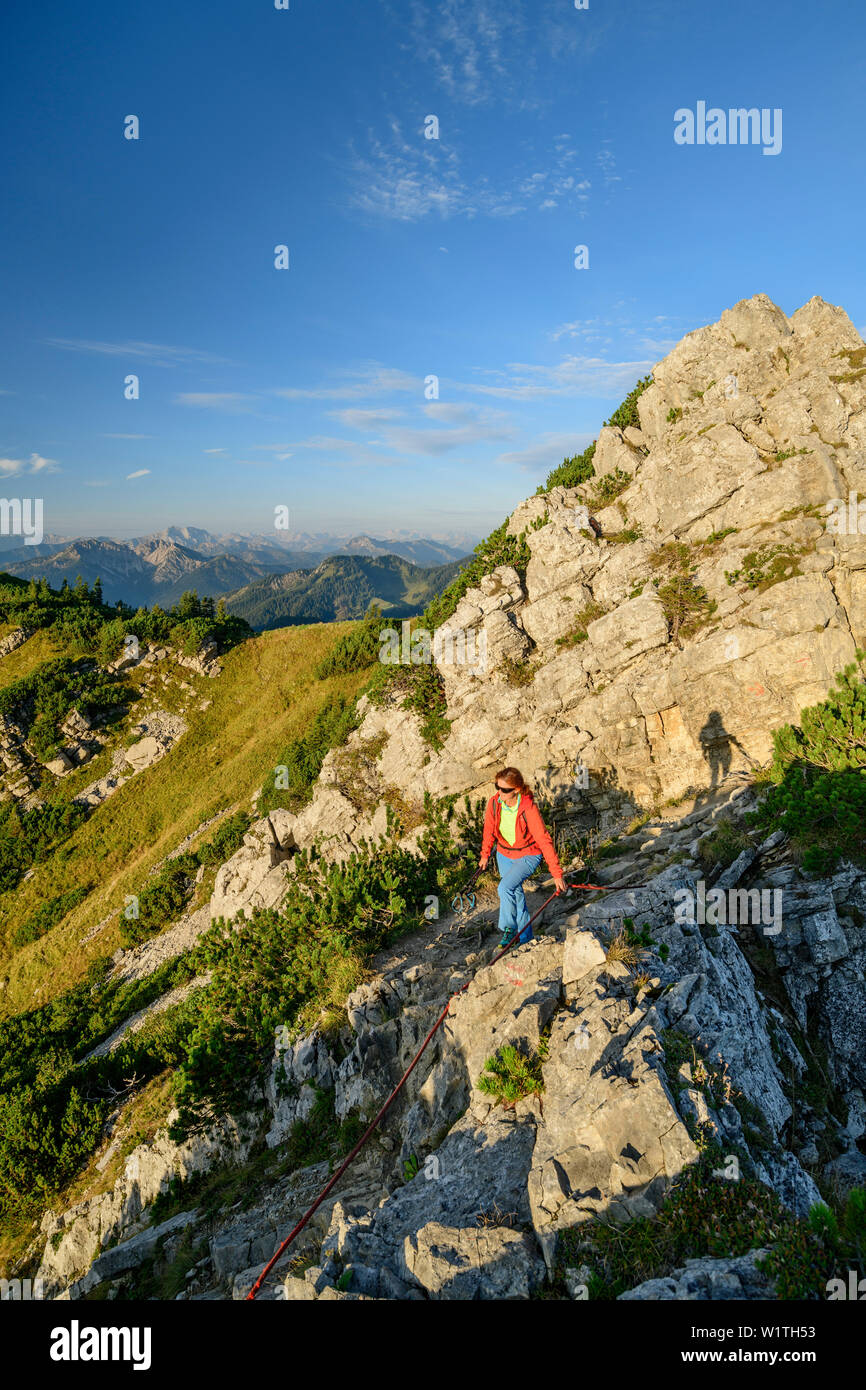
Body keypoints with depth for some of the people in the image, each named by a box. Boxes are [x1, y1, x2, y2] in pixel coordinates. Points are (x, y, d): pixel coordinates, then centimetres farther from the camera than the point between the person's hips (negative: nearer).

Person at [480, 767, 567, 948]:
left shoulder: (528, 809, -31)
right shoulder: (494, 803, -17)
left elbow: (544, 841, -27)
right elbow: (489, 830, 2)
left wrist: (557, 873, -26)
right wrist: (485, 855, 13)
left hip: (528, 856, -5)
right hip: (504, 854, 5)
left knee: (505, 888, -24)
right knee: (516, 894, 17)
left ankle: (509, 929, -1)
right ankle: (525, 937, 37)